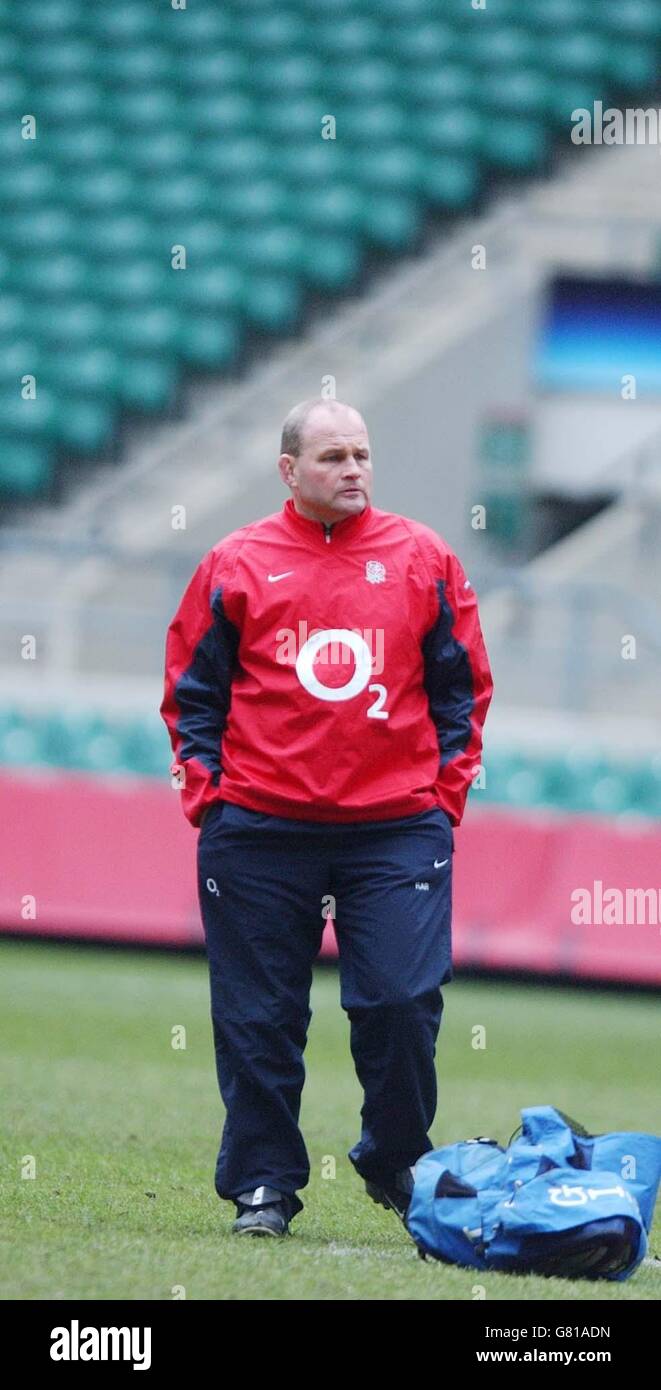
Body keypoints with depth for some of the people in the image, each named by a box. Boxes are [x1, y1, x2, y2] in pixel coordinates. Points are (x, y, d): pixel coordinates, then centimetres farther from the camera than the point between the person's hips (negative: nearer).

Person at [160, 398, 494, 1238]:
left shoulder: (423, 561, 8)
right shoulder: (236, 567, 5)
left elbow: (463, 686, 12)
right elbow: (191, 692, 9)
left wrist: (446, 790, 4)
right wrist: (205, 793, 0)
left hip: (398, 828, 0)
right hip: (259, 833, 0)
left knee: (403, 1004, -7)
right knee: (259, 1020, 2)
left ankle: (394, 1164, 14)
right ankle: (262, 1183, 14)